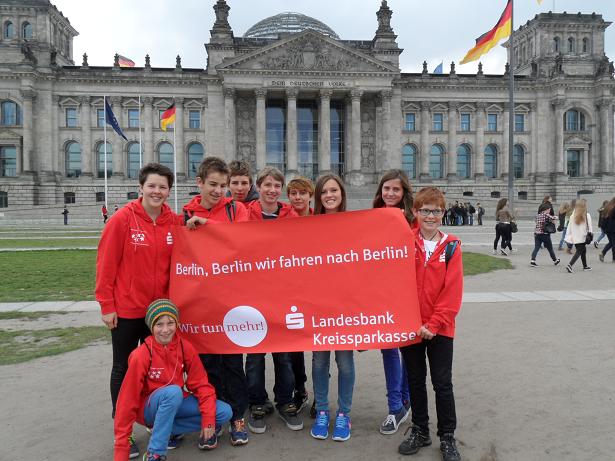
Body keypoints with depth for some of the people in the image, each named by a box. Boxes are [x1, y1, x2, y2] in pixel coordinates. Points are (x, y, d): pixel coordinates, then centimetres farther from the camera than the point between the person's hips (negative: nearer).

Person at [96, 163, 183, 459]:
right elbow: (106, 263, -10)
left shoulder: (175, 222, -1)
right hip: (126, 309, -3)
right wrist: (106, 305, -10)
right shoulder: (123, 219, -11)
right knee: (124, 368, 11)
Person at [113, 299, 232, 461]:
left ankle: (169, 429, -4)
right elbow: (128, 401, -19)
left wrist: (208, 421, -17)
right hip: (149, 408, -4)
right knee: (173, 392, -37)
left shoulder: (185, 347, -11)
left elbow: (201, 384, -7)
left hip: (177, 403, 5)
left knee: (224, 412, -13)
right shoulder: (141, 356, -22)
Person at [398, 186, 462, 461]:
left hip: (440, 328, -1)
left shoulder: (451, 246, -4)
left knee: (442, 383, 8)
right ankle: (420, 431, 32)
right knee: (415, 381, 14)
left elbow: (453, 291, -8)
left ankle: (447, 437, 25)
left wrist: (434, 324, -12)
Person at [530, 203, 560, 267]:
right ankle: (555, 260, 31)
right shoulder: (547, 215, -12)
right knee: (550, 248, 13)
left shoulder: (538, 215, 7)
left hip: (537, 234, 5)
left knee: (536, 248, 1)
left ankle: (533, 260, -15)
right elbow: (555, 218, -17)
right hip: (545, 235, -4)